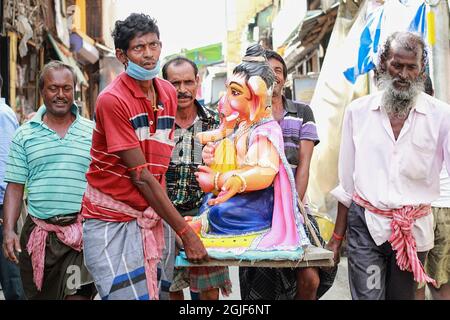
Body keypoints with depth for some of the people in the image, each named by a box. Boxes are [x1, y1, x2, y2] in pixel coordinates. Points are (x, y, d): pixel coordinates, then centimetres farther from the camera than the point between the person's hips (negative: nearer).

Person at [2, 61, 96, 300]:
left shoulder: (92, 132, 6)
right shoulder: (25, 134, 7)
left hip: (81, 233, -1)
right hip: (38, 232, 2)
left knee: (79, 295, -9)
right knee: (37, 295, 11)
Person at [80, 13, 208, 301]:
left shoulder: (169, 93, 6)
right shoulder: (113, 100, -15)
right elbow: (140, 175, -17)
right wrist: (186, 233, -17)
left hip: (151, 219, 6)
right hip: (113, 220, -6)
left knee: (153, 293, 7)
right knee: (132, 294, -9)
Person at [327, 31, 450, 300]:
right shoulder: (358, 111, 2)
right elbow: (347, 180, 9)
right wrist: (338, 235, 11)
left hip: (414, 230, 0)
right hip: (364, 225, 0)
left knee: (402, 295, 13)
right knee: (367, 296, -8)